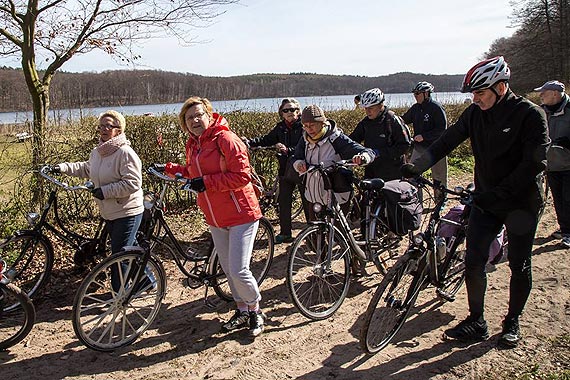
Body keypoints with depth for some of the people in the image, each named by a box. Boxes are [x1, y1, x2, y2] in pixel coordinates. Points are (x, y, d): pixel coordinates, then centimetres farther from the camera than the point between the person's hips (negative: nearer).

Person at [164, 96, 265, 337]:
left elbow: (242, 176, -22)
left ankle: (256, 312, 18)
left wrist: (206, 182, -23)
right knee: (227, 269, 15)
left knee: (239, 270, -7)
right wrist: (170, 169, 11)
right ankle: (242, 312, 33)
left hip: (240, 215, -8)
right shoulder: (192, 145, 9)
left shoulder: (226, 139, -15)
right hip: (215, 218, 8)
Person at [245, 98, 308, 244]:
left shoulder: (304, 127, -10)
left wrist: (288, 150, -30)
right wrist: (249, 142, -6)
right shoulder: (280, 127, 7)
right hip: (285, 170, 5)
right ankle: (285, 233, 20)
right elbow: (266, 140, 7)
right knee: (283, 202, 7)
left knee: (307, 202, 5)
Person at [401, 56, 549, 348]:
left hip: (521, 202, -4)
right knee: (473, 262, 0)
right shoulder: (474, 114, -1)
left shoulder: (530, 115, -15)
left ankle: (512, 322, 30)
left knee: (519, 266, 10)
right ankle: (476, 323, 16)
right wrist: (417, 166, -19)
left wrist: (498, 193, -27)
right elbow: (447, 141, -4)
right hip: (486, 201, 4)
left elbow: (534, 163, -20)